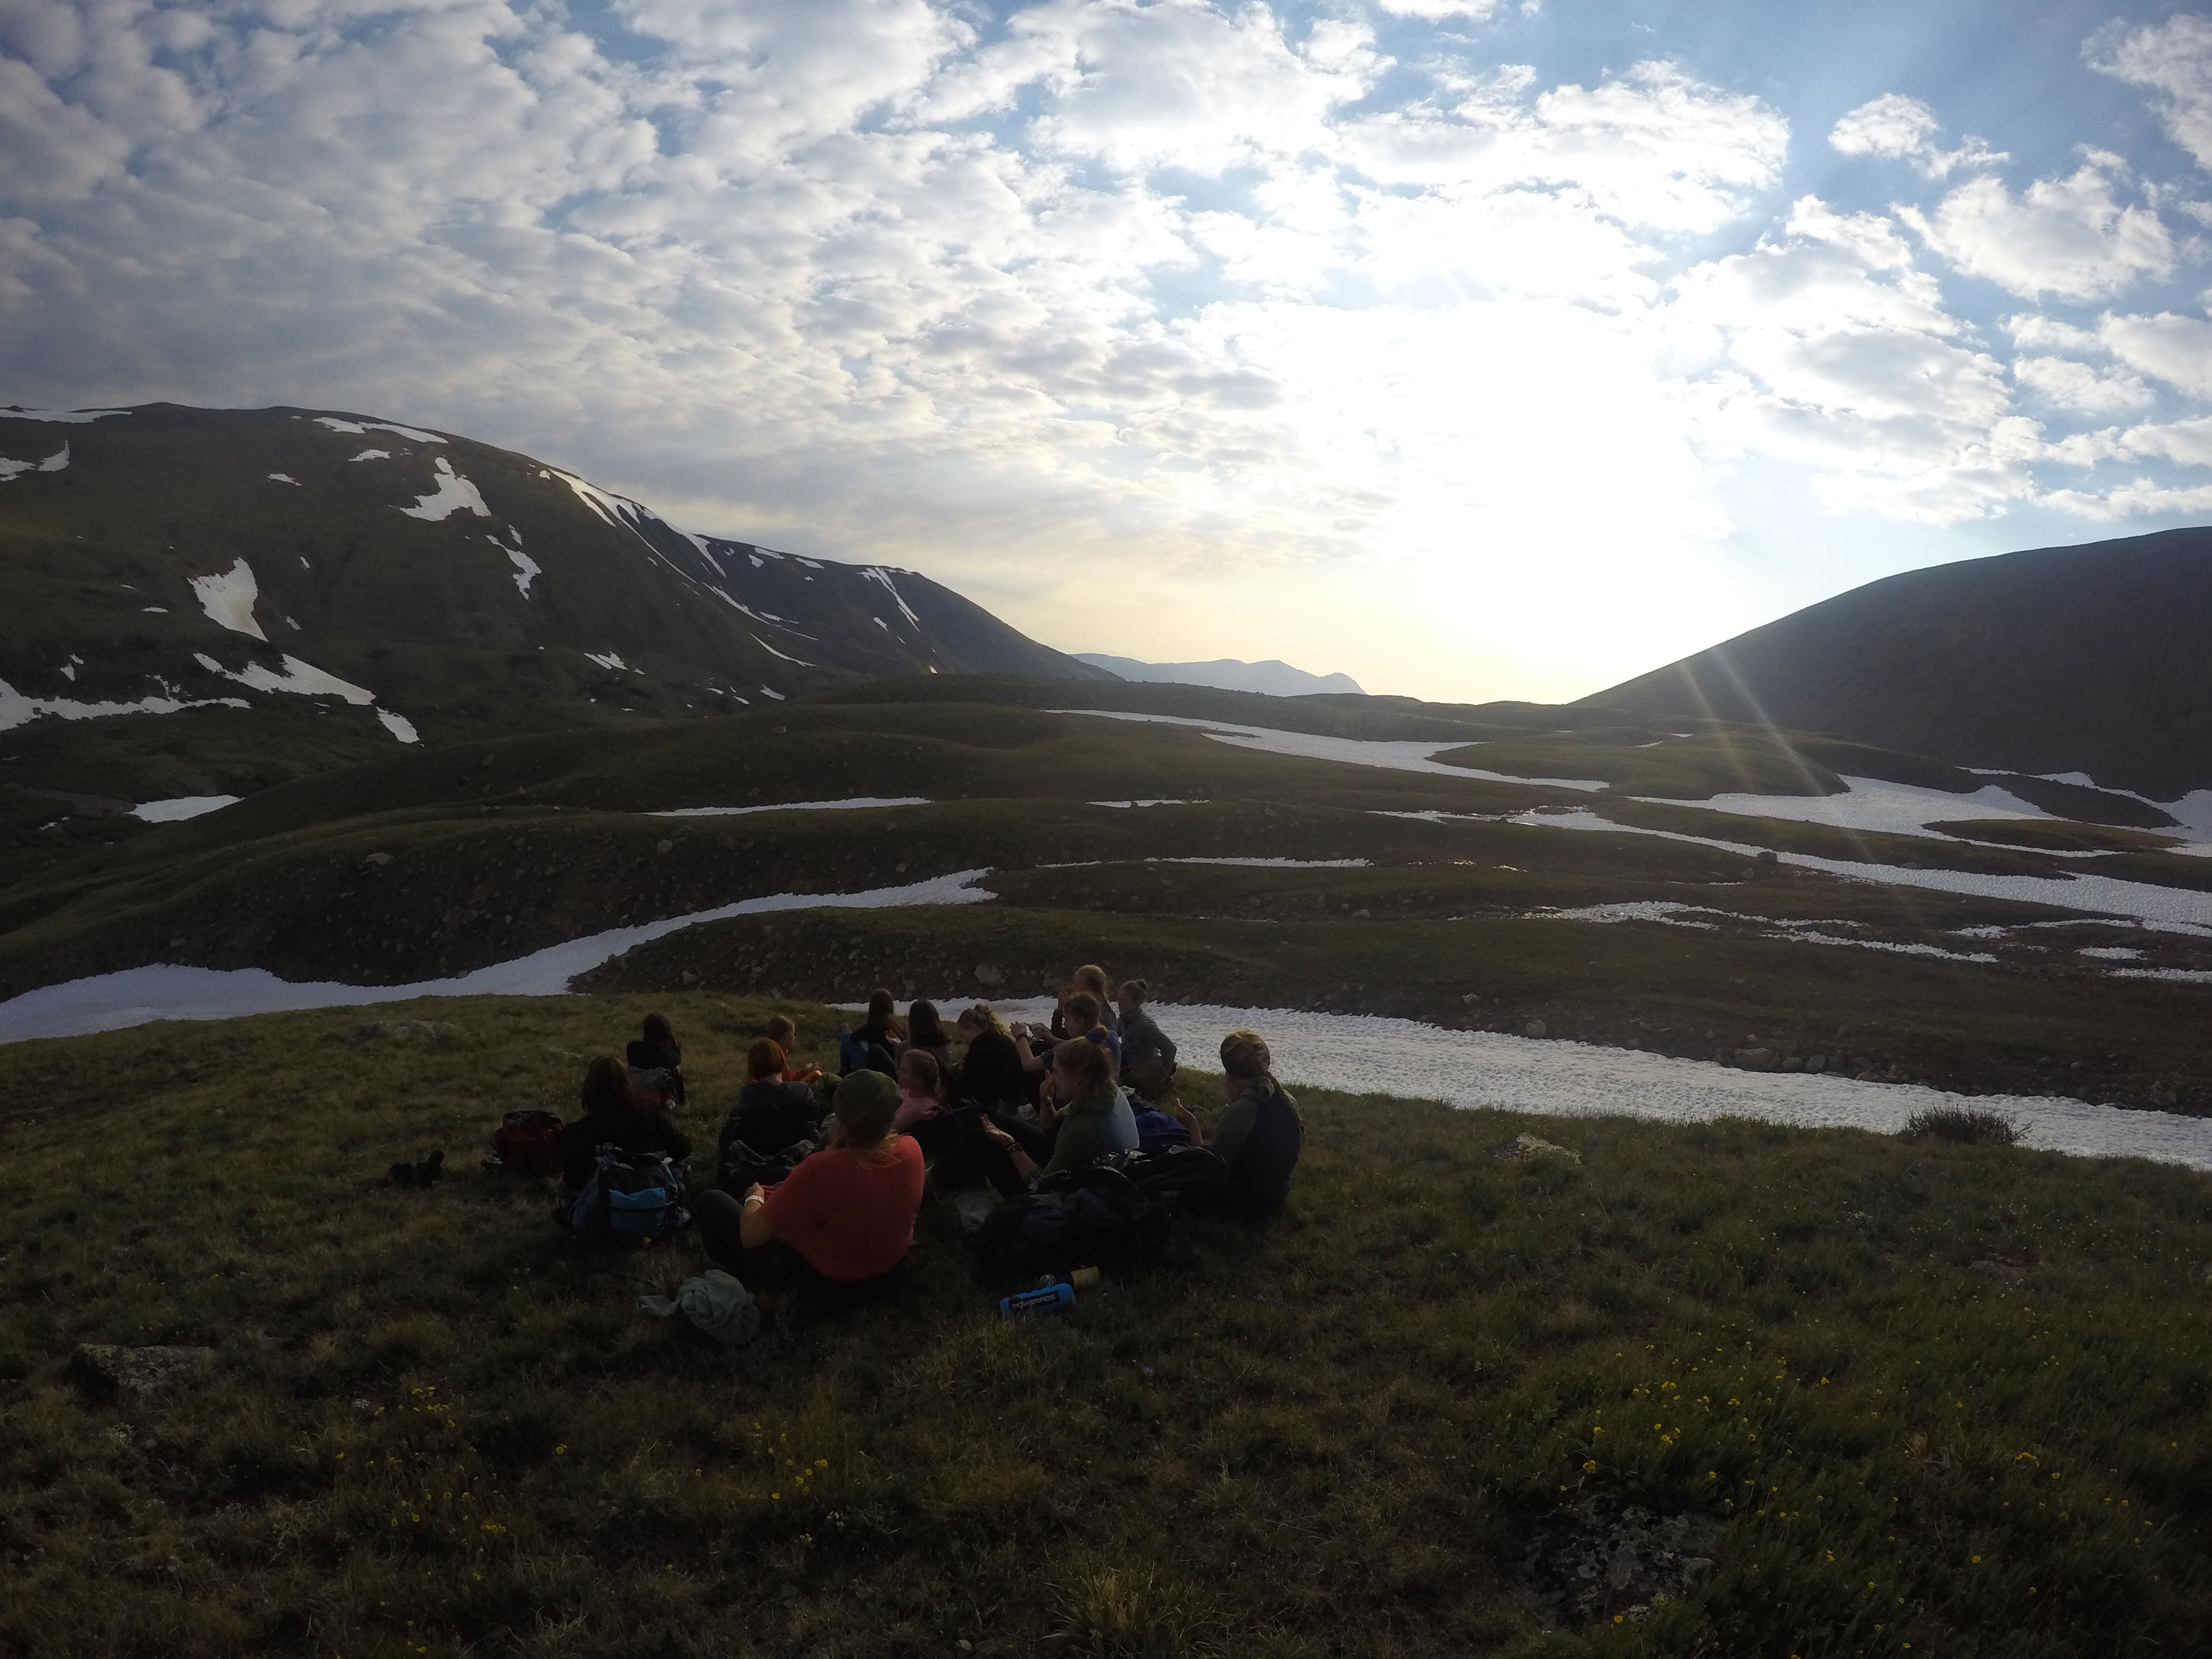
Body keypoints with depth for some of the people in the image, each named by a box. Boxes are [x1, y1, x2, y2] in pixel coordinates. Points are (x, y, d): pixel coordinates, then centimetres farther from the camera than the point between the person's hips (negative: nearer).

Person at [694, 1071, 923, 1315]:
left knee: (711, 1203, 6)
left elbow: (751, 1236, -21)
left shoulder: (821, 1169, -35)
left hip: (826, 1288, -6)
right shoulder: (911, 1150, -18)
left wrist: (754, 1197, -2)